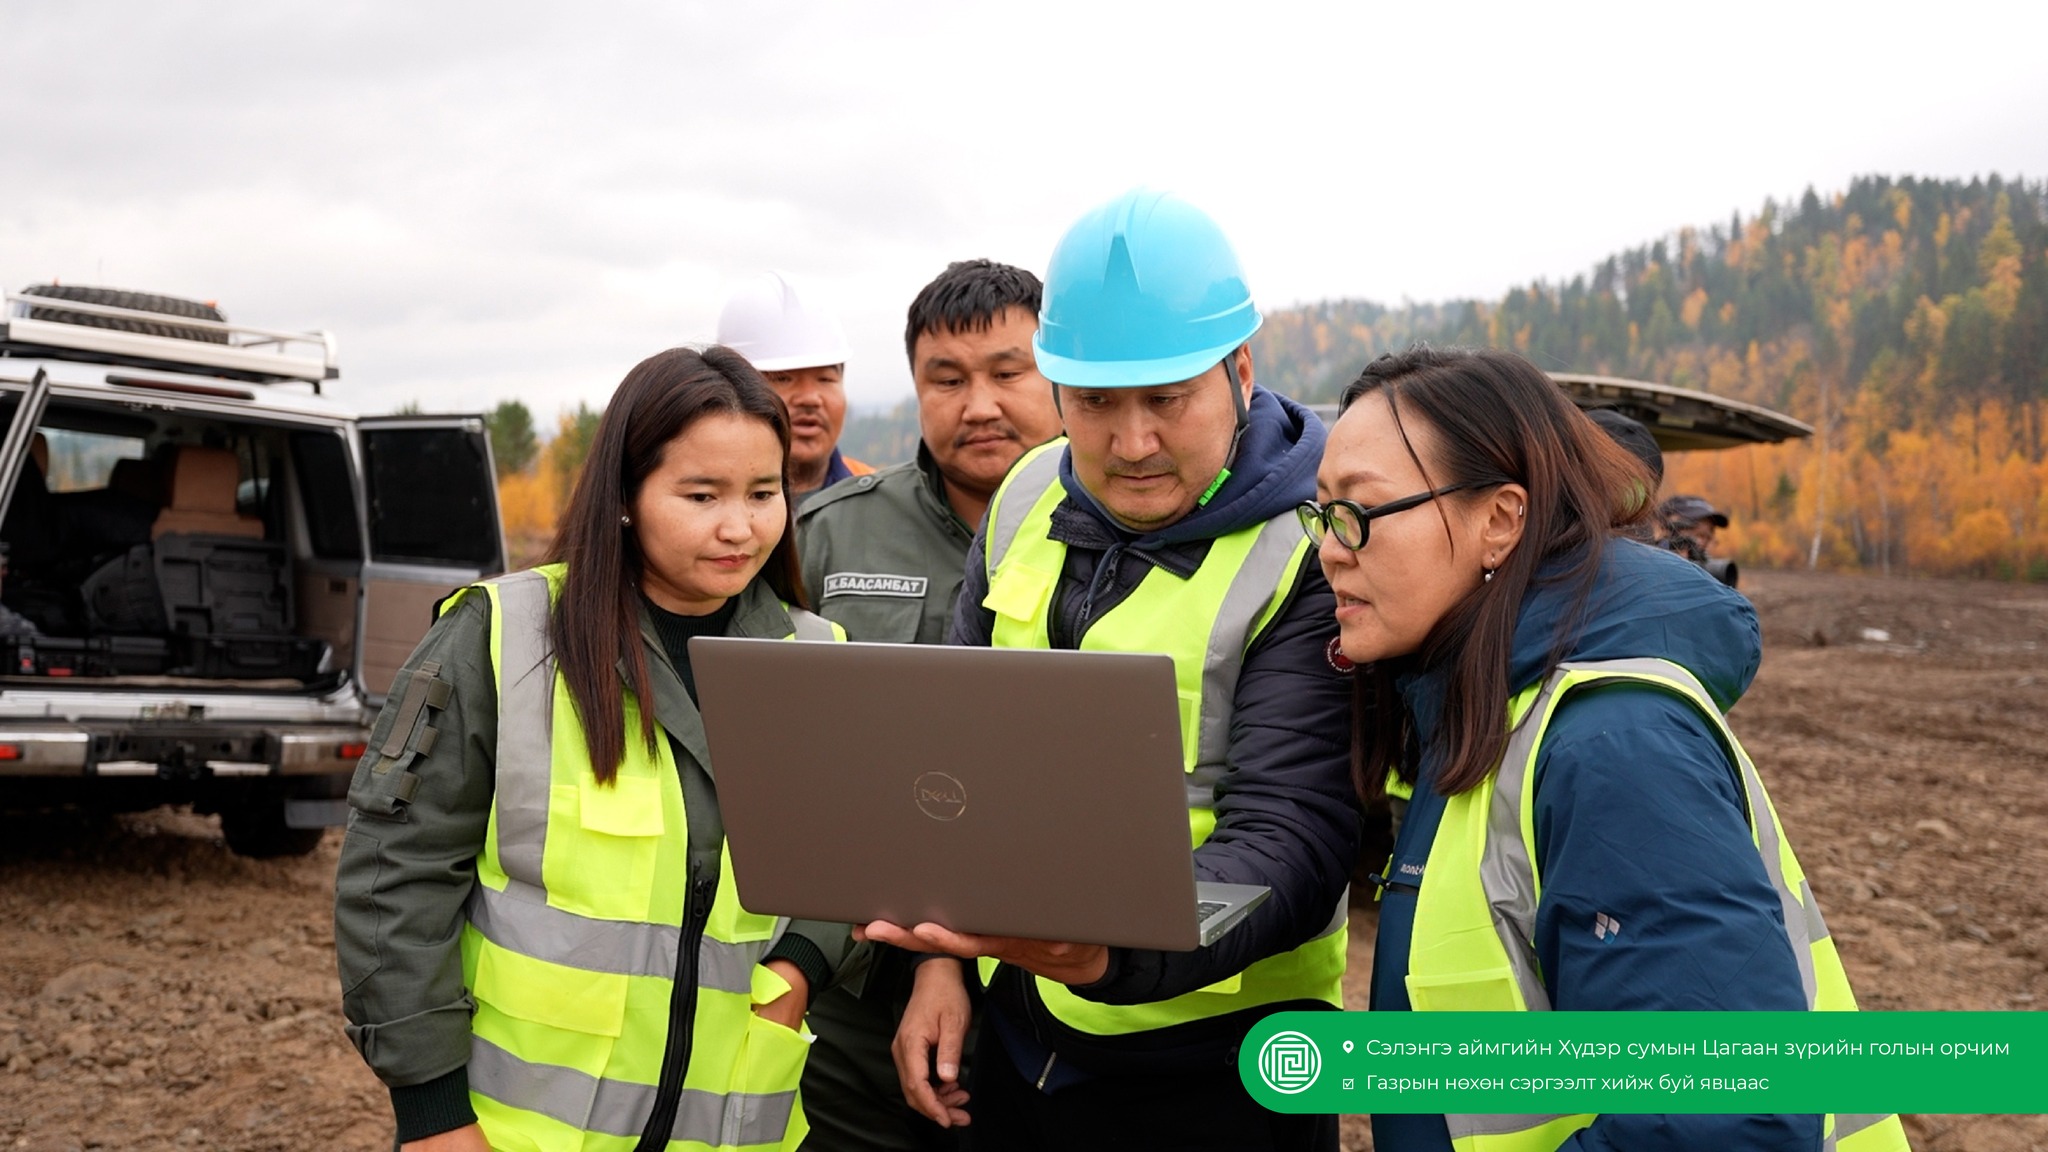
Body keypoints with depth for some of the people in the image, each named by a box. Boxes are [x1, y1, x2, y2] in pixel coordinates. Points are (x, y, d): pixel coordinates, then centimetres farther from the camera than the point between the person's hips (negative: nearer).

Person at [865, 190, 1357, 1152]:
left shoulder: (1308, 556, -16)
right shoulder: (1028, 500, 2)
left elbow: (1286, 841, -23)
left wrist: (1111, 949, -40)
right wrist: (940, 958, 4)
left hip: (1216, 1063, -5)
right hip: (1017, 1030, 5)